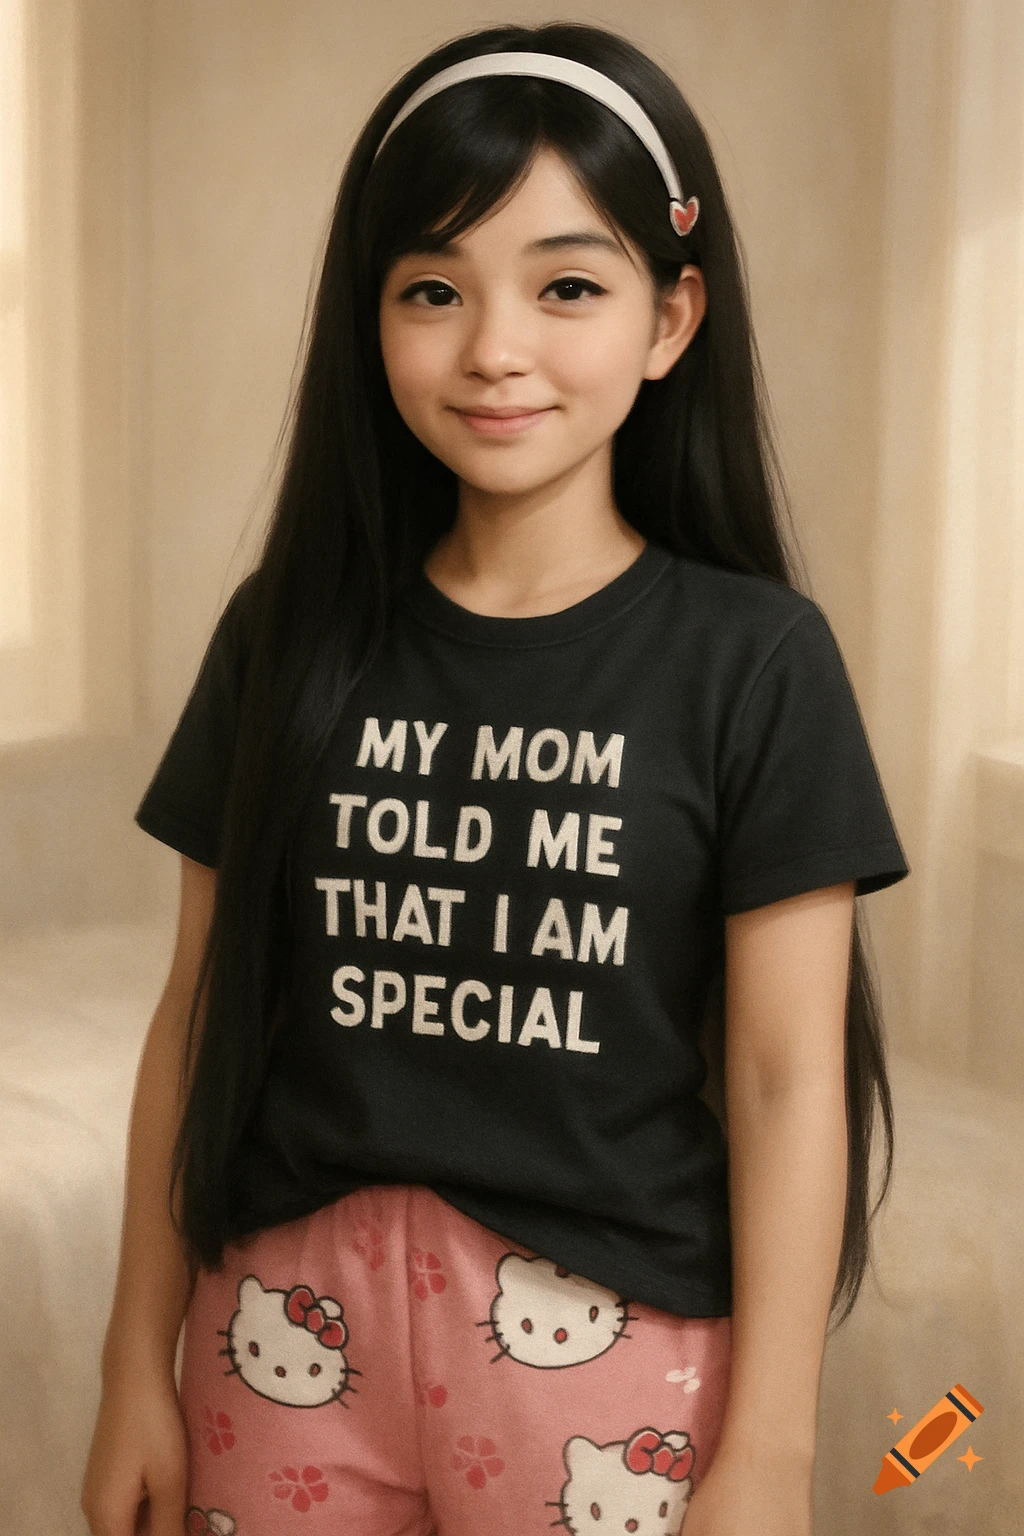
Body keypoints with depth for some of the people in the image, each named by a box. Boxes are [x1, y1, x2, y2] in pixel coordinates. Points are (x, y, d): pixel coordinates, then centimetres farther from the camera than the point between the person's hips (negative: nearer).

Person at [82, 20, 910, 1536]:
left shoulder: (754, 663, -8)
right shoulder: (286, 637, -1)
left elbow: (786, 1079, -8)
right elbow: (202, 1013, 2)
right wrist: (139, 1362, 5)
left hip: (611, 1350, -2)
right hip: (291, 1346, 3)